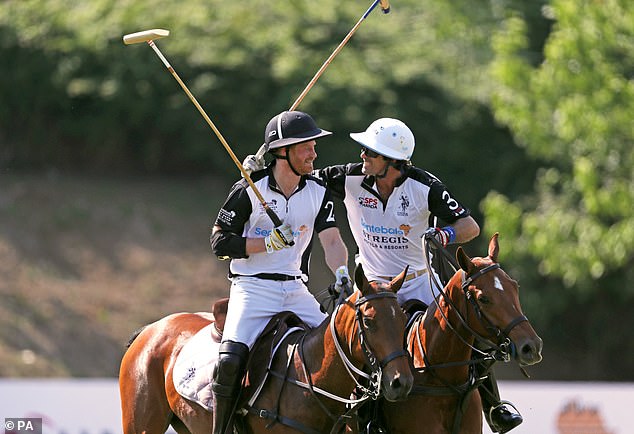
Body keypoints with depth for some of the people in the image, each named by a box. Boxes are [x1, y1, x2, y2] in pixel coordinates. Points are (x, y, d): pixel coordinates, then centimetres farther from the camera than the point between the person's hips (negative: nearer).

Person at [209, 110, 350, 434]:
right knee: (231, 359, -24)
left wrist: (342, 275, -27)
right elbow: (219, 243, -5)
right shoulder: (248, 191, -7)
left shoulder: (318, 192, 5)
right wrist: (268, 243, -17)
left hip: (296, 289, 4)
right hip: (252, 287, -4)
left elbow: (331, 241, -6)